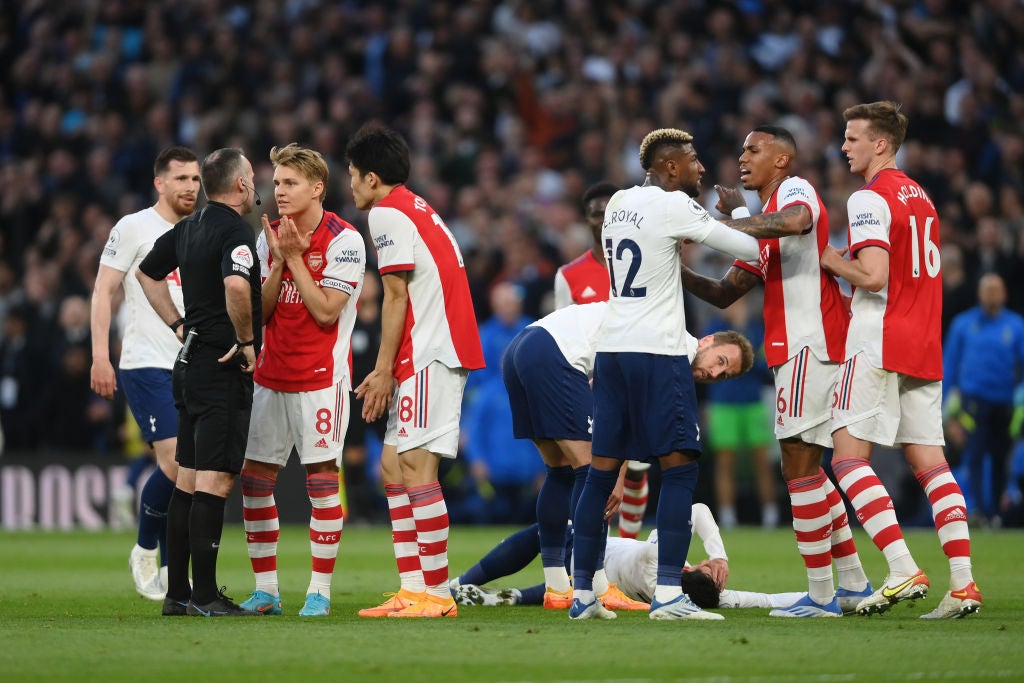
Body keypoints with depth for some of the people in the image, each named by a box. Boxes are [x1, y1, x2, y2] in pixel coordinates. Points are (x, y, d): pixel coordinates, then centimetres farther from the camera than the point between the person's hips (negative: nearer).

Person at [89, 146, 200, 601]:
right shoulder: (134, 228, -2)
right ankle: (144, 550, 4)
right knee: (176, 462, -17)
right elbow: (103, 290, -3)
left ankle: (168, 572, 11)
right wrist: (100, 356, -11)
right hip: (147, 365, -6)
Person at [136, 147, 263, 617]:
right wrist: (246, 340, -19)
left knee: (188, 479, 11)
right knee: (215, 479, -8)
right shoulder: (236, 231, -15)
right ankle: (205, 596, -10)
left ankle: (177, 592, 14)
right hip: (224, 368, -9)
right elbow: (236, 285, -34)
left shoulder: (188, 229, 12)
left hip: (190, 365, 9)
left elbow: (147, 272, 27)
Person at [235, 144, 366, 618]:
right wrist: (279, 261, -9)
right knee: (254, 476, 3)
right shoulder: (270, 236, 9)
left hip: (320, 376, -6)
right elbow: (259, 312, 5)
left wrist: (295, 258, -13)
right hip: (271, 376, 6)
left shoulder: (343, 240, -9)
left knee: (321, 476, -5)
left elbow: (326, 311, -15)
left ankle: (320, 591, 1)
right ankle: (266, 590, 10)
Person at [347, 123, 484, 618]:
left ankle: (437, 593, -15)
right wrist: (386, 372, 19)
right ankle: (413, 589, 8)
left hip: (429, 355, -10)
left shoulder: (387, 212, -6)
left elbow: (397, 295, -12)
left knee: (416, 466, -12)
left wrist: (383, 370, -10)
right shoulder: (418, 210, 23)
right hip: (429, 355, 10)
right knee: (392, 466, 10)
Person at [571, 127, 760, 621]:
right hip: (658, 353, -7)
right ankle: (667, 594, -11)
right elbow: (750, 248, -7)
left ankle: (581, 593, 8)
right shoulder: (673, 207, -9)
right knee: (679, 466, -4)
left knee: (603, 469, 8)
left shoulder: (619, 203, 13)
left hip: (611, 349, 7)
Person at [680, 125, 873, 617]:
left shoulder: (795, 189, -6)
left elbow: (794, 221, -33)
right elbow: (724, 294, 21)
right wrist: (677, 272, 6)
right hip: (796, 347, 10)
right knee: (806, 466, 15)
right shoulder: (763, 222, 23)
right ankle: (853, 584, 20)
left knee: (799, 465, -9)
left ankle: (821, 594, -6)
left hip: (810, 345, -10)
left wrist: (731, 222, -26)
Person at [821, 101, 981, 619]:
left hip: (879, 346, -8)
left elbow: (874, 276, -20)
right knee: (929, 461, 6)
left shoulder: (870, 199, -10)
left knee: (849, 456, -6)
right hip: (925, 344, 8)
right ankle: (963, 584, -3)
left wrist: (831, 260, -4)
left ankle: (903, 571, -16)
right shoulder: (920, 197, 18)